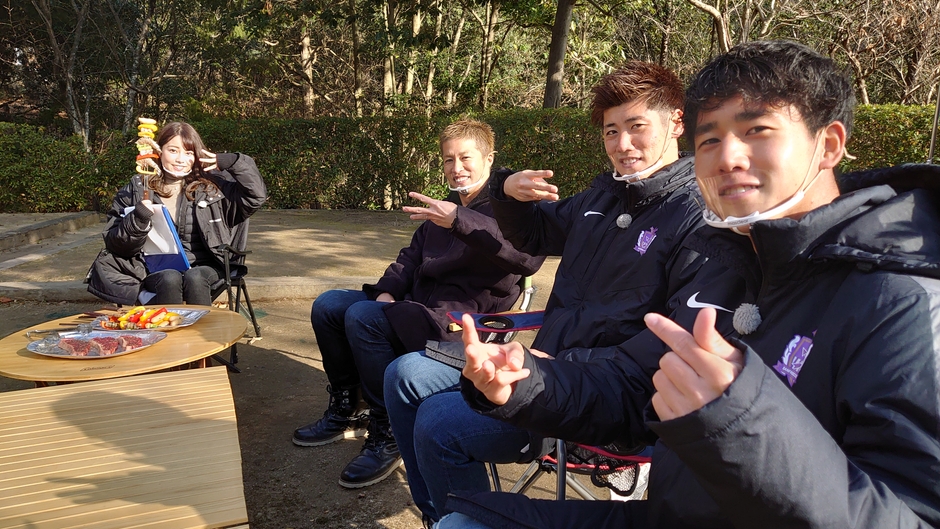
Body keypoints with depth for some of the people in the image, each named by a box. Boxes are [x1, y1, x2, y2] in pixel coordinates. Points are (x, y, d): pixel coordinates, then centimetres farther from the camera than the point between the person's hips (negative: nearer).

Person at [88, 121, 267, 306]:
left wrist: (230, 162, -8)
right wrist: (138, 218, -16)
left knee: (194, 278, -33)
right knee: (170, 279, -33)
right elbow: (115, 243, 4)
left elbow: (256, 196, 0)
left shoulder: (212, 185, 7)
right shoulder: (138, 190, 6)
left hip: (203, 267, 0)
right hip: (157, 269, 0)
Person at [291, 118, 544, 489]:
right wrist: (388, 292, 1)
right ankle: (345, 412, 14)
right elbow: (411, 258, 23)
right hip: (418, 303, 9)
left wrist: (458, 221, -42)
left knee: (362, 317, -28)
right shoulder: (443, 208, 19)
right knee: (328, 305, 3)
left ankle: (388, 436, -15)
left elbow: (528, 256, -30)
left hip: (465, 317, -9)